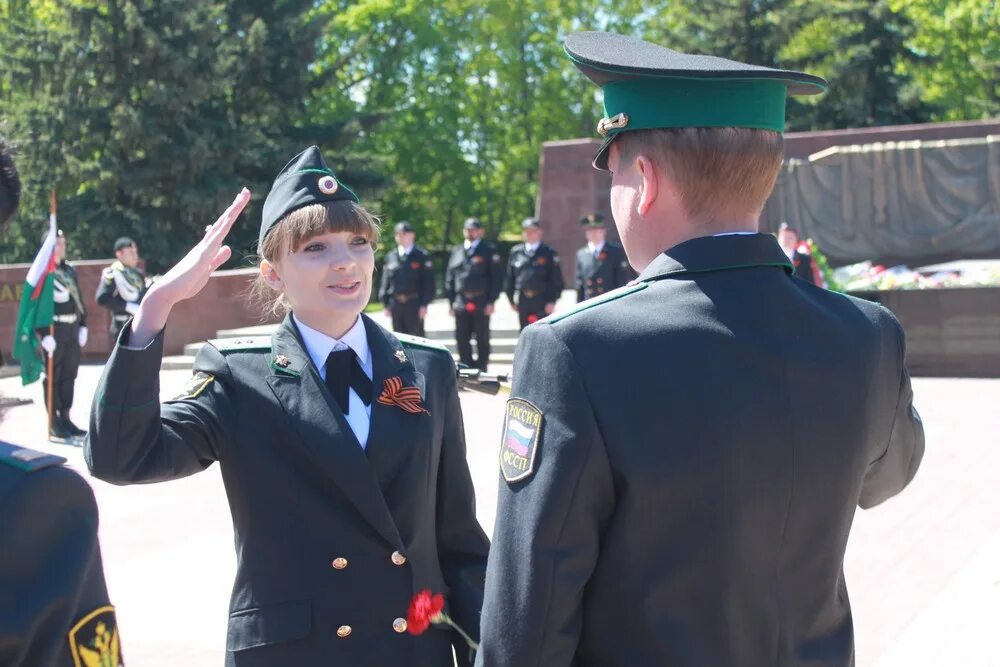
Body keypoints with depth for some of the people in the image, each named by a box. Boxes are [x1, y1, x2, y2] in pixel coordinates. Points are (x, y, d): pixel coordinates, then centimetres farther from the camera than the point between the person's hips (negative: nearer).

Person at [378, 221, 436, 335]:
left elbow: (428, 283, -2)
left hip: (414, 304, -4)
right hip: (395, 304, 4)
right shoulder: (390, 257, 10)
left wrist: (424, 304, -9)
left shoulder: (421, 256, 0)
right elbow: (385, 282, 11)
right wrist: (386, 304, 5)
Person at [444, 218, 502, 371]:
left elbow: (497, 277, -3)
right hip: (461, 303, 4)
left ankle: (481, 368, 9)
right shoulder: (457, 251, 15)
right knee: (461, 338, 4)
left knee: (482, 338, 3)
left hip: (481, 303, -4)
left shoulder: (489, 251, 2)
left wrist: (491, 301, -10)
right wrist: (451, 301, 9)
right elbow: (450, 277, 16)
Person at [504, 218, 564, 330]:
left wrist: (552, 301, -9)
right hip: (523, 301, 4)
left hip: (542, 303, -4)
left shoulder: (549, 253, 1)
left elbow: (557, 279, -1)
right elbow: (510, 277, 13)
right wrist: (511, 299, 9)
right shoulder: (516, 252, 10)